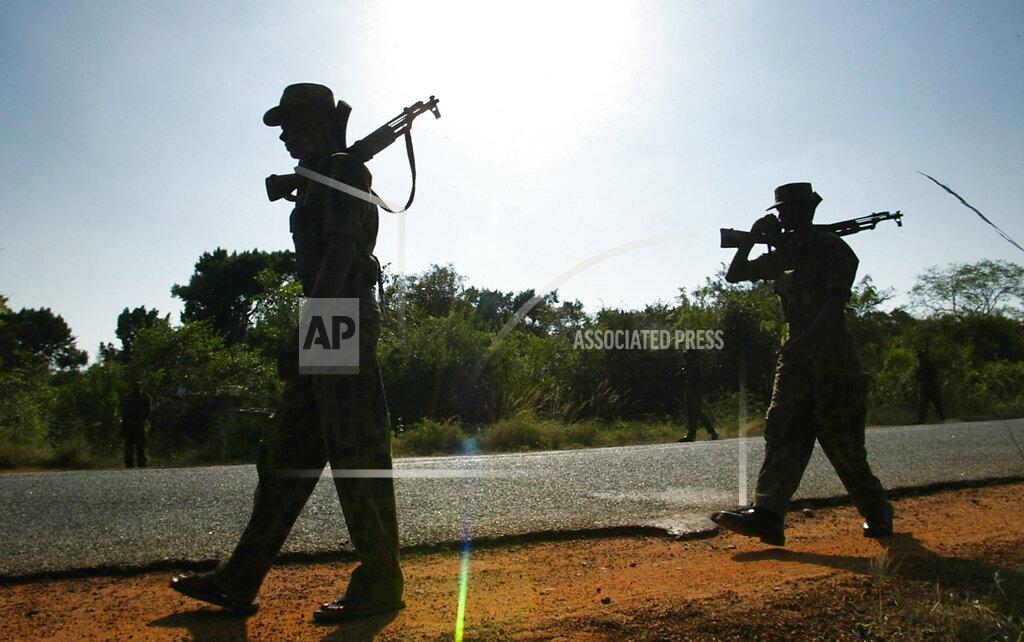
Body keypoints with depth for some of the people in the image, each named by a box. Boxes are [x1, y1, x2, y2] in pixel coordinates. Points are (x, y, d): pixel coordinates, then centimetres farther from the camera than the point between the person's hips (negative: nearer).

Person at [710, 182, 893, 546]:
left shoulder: (832, 248, -5)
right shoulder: (784, 253, 17)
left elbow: (836, 302, -16)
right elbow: (734, 275, 21)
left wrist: (804, 339, -26)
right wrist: (751, 238, 8)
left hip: (831, 354, -7)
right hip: (796, 354, 7)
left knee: (840, 441, -3)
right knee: (783, 431, -7)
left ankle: (877, 513, 18)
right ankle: (766, 515, -16)